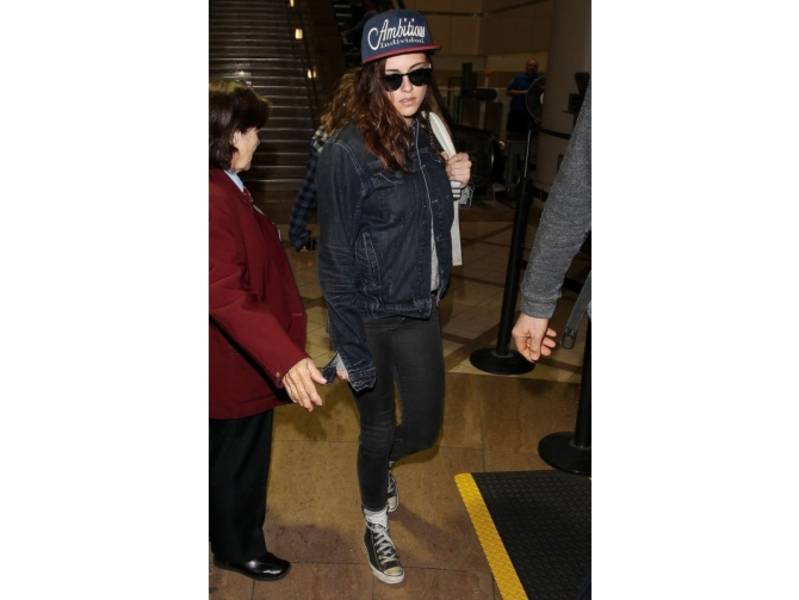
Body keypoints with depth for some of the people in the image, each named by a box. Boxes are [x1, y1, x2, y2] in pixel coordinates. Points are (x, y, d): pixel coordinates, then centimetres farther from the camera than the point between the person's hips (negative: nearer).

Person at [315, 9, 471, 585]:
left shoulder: (427, 137, 1)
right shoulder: (347, 151, -18)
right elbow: (337, 259, -16)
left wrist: (451, 181, -1)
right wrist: (351, 352, -14)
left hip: (421, 312, 6)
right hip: (371, 316, -5)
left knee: (425, 427, 15)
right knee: (379, 427, 13)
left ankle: (382, 462, 53)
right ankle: (376, 524, 43)